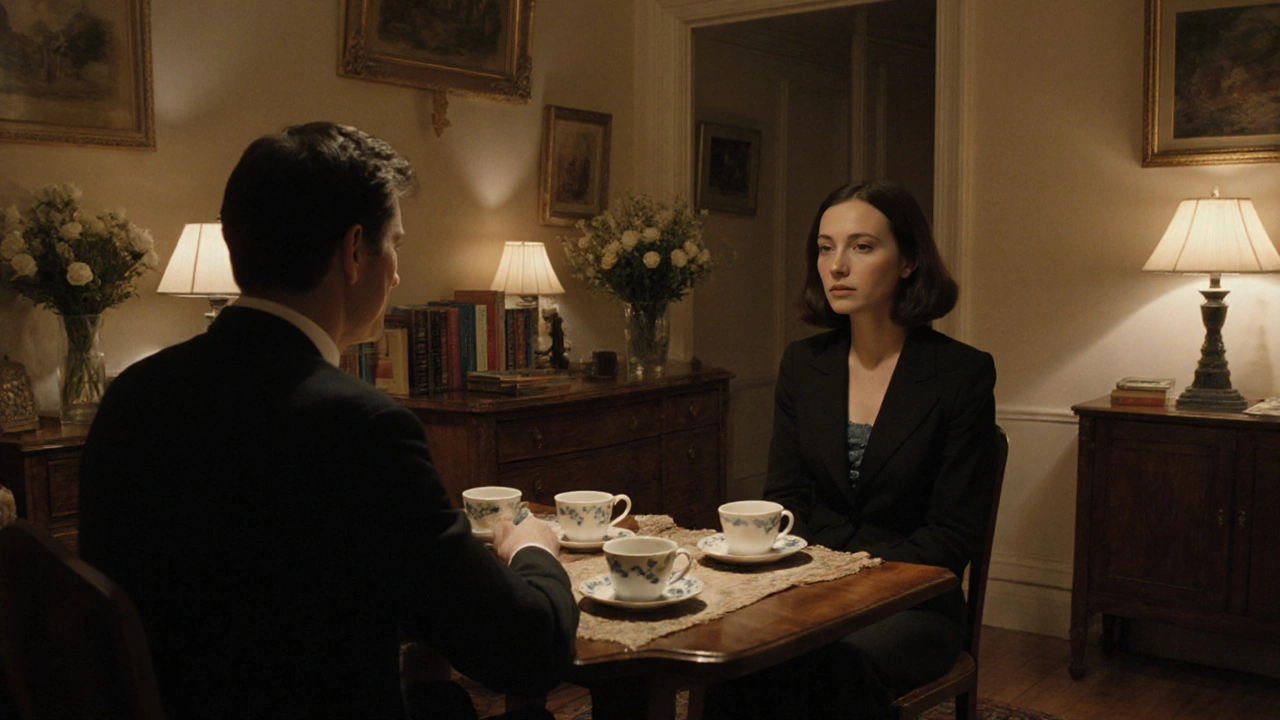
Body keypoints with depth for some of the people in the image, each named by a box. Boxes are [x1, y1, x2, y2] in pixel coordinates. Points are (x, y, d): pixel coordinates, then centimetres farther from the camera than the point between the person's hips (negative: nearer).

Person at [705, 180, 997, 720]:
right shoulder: (803, 363, 8)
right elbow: (783, 497, 7)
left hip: (911, 601, -3)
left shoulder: (963, 373, -6)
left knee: (837, 662, -35)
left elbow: (953, 534, -7)